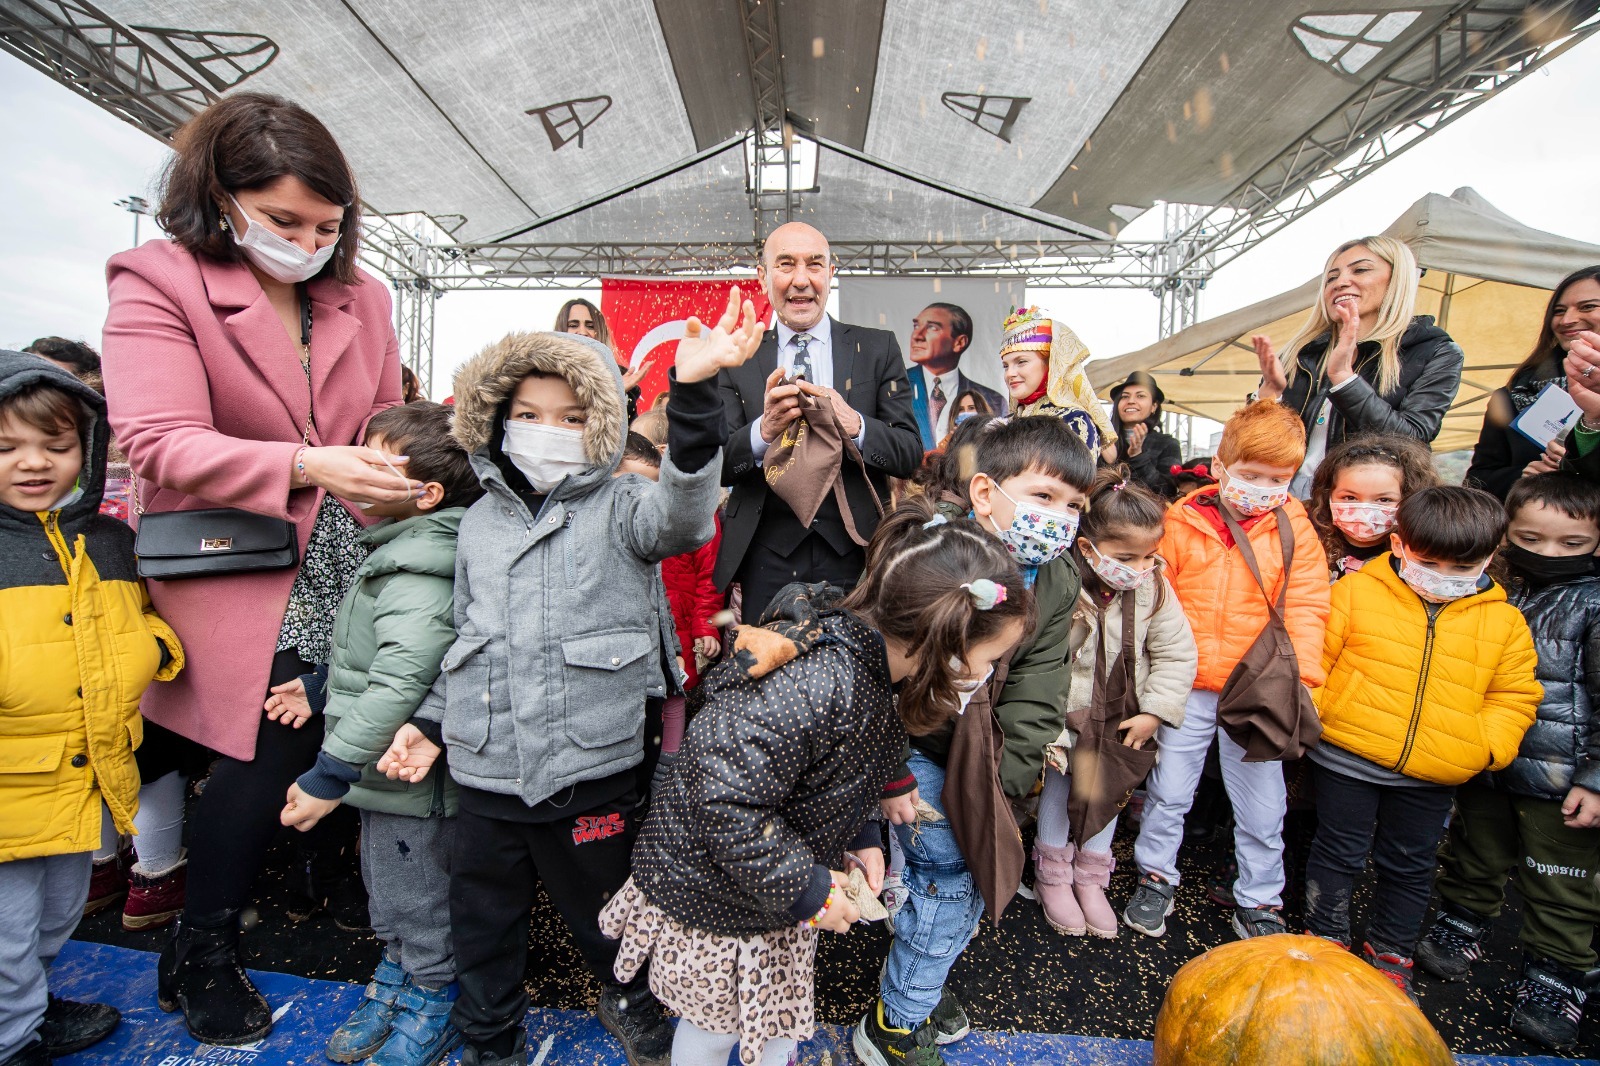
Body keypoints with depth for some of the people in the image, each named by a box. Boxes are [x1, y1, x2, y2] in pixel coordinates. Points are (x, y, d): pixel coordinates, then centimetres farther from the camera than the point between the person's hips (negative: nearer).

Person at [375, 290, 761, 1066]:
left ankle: (628, 1000, 50)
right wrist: (429, 720, 7)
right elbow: (464, 636, 15)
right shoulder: (480, 520, 6)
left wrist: (693, 391, -42)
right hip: (486, 774, 4)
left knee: (602, 912, 19)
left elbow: (681, 515, -30)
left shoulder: (617, 508, -7)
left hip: (594, 769, -4)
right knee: (481, 923, 22)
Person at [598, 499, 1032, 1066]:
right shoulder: (813, 688, -41)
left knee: (779, 1016, 27)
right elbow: (724, 797, -37)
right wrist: (808, 890, -26)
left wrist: (861, 837, -2)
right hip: (709, 893, -7)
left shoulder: (883, 669, -10)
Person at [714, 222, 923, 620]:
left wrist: (854, 425, -20)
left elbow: (911, 455, 0)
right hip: (768, 556, 0)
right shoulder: (737, 359, 5)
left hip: (854, 555, 0)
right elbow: (716, 465, -2)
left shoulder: (878, 348, 5)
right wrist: (763, 430, -23)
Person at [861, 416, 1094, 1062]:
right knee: (950, 875, -2)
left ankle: (913, 980, 42)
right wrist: (893, 775, -18)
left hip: (974, 748, 6)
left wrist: (1005, 774, -9)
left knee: (979, 867, 14)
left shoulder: (1057, 579, -6)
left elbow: (1035, 690, -2)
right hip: (908, 739, -6)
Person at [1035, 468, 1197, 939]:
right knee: (1060, 784, 5)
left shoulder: (1154, 589, -13)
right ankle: (1053, 876, 28)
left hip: (1124, 716, 4)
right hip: (1066, 713, -4)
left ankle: (1090, 876, 35)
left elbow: (1177, 655, -1)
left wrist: (1154, 711, -7)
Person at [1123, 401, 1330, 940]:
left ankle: (1258, 902, 33)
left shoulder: (1295, 530, -1)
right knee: (1168, 790, 12)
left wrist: (1299, 677, -14)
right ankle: (1155, 877, 32)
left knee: (1262, 806, 13)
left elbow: (1306, 609, -3)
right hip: (1187, 688, -1)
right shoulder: (1182, 521, -5)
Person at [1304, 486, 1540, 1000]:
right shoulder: (1356, 592, -8)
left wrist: (1486, 745, -6)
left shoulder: (1504, 621, 2)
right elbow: (1314, 655, -3)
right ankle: (1326, 939, 31)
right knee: (1339, 854, 11)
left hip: (1433, 775, 3)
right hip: (1347, 760, -3)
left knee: (1410, 866, 18)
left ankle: (1390, 954, 39)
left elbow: (1513, 696, 8)